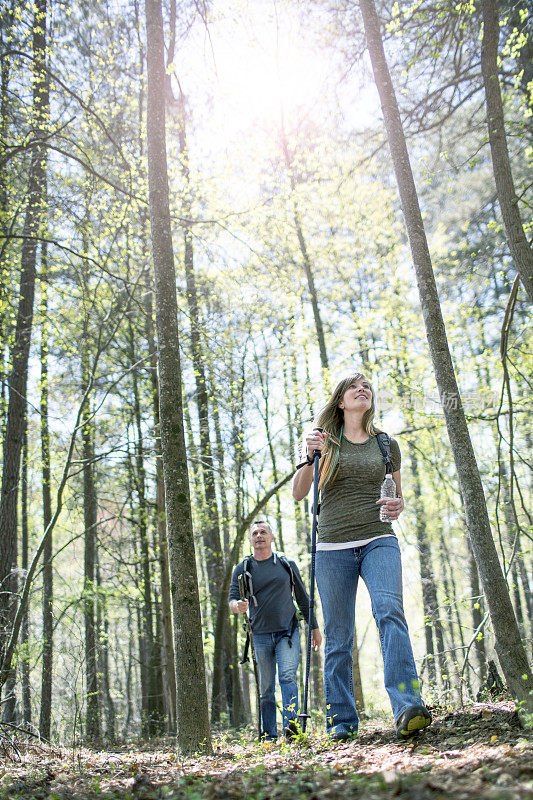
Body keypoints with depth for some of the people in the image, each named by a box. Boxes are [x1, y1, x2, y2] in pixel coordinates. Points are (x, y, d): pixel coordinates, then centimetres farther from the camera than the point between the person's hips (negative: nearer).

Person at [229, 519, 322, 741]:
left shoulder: (287, 565, 8)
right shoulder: (242, 569, 7)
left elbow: (303, 599, 14)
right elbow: (232, 598, -1)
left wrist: (314, 627, 12)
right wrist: (237, 605, -26)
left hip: (288, 632, -1)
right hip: (260, 636, 1)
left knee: (287, 677, -19)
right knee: (266, 688, 5)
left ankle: (291, 725, -26)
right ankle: (269, 736, 12)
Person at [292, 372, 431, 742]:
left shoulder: (387, 444, 13)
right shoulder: (325, 440, 9)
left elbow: (398, 495, 23)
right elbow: (298, 493, 3)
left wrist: (399, 505, -1)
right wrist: (310, 457, -14)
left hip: (379, 541, 1)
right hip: (333, 548, 0)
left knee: (390, 612, -23)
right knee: (338, 637, 1)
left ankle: (408, 707, -30)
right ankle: (341, 722, 10)